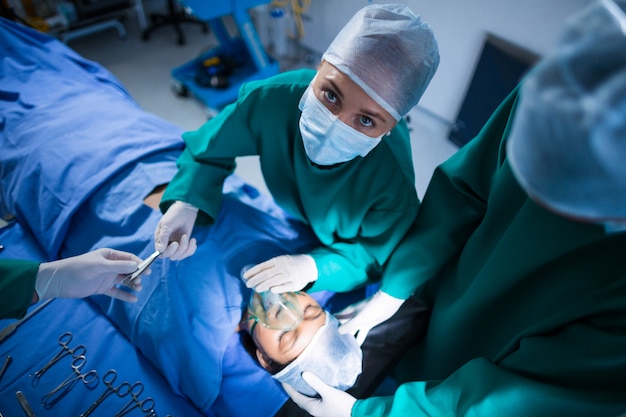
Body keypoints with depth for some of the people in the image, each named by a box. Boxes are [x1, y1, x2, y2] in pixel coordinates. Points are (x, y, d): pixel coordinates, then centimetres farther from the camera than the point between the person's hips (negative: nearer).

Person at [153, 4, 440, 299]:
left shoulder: (394, 183, -42)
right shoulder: (268, 100, -37)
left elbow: (373, 256, -23)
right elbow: (209, 152, -18)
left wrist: (313, 267, -39)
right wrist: (186, 203, -36)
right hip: (286, 217, 2)